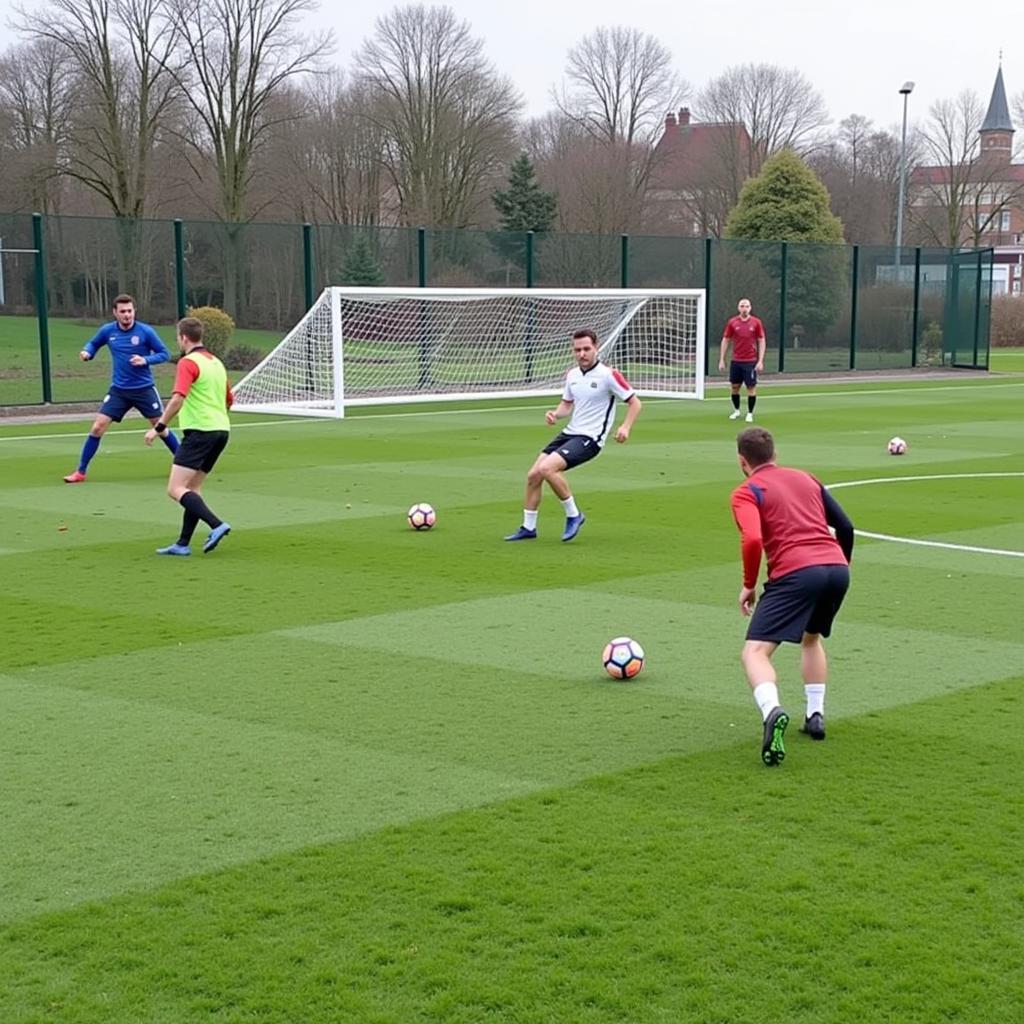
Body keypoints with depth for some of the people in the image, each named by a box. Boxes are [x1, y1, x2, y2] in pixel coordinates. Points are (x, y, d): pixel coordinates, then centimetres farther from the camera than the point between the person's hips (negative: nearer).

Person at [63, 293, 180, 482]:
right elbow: (93, 343, 17)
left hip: (144, 389, -2)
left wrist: (145, 360, -22)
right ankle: (81, 472, 3)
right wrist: (87, 352, -6)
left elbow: (164, 354, -5)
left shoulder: (145, 331, -10)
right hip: (119, 390, 2)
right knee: (97, 427, -5)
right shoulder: (107, 331, -2)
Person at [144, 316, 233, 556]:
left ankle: (216, 525, -24)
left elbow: (178, 398, -22)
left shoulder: (188, 362, -9)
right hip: (221, 430, 9)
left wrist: (159, 427, -19)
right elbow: (229, 400, 24)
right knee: (193, 486, 14)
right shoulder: (216, 362, 16)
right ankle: (183, 544, 11)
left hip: (199, 431, -9)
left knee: (176, 489, -10)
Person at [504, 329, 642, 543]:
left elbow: (635, 403, -7)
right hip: (570, 433, 7)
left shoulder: (608, 375, -11)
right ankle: (528, 527, 14)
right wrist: (555, 414, -1)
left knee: (547, 468, -26)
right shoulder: (572, 375, 9)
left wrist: (625, 427, -23)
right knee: (533, 475, -1)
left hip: (590, 438, -7)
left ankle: (573, 515, -7)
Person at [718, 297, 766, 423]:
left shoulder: (756, 322, -2)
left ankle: (750, 413, 7)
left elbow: (762, 342, 0)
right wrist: (721, 359, 2)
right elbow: (725, 341, 7)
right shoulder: (732, 322, 2)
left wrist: (760, 361, -7)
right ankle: (736, 410, 25)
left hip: (751, 361, -2)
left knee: (751, 387, -2)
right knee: (734, 386, 7)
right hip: (736, 361, 2)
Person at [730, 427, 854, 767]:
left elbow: (752, 540, -11)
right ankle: (815, 715, 26)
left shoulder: (746, 492, 7)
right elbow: (845, 526, 22)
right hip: (837, 569, 6)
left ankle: (772, 711, -34)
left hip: (794, 574, -6)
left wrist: (748, 585, 2)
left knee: (755, 653, -5)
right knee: (811, 638, 33)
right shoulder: (806, 479, 25)